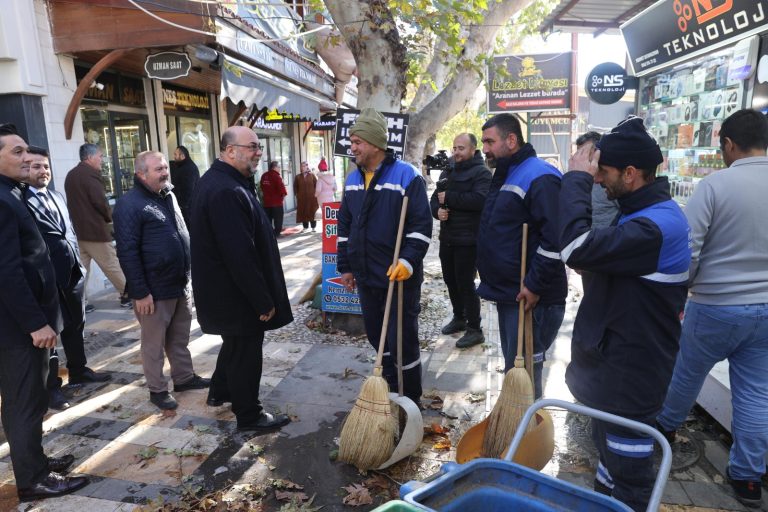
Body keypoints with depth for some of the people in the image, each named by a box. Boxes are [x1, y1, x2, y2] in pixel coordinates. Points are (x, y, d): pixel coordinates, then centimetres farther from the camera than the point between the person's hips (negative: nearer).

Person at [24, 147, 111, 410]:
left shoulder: (58, 197, 14)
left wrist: (76, 259, 12)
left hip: (72, 271, 8)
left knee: (75, 324, 19)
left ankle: (78, 370, 36)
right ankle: (51, 386, 20)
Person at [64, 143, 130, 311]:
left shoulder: (70, 175, 15)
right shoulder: (91, 173, -13)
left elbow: (77, 202, 15)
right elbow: (100, 201, -19)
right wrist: (109, 217, -2)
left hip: (78, 229, 8)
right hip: (95, 230, -8)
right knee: (112, 265, 1)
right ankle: (128, 295, 11)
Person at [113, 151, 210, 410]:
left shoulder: (168, 196, 11)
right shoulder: (129, 204, -15)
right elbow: (127, 252, -18)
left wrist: (188, 274, 18)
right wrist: (140, 292, -19)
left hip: (181, 284, 8)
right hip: (155, 290, -7)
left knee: (180, 338, 19)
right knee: (154, 343, 7)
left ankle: (184, 377, 33)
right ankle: (157, 389, 21)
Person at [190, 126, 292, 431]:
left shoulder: (217, 181, 10)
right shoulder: (227, 191, -26)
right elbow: (240, 254, -29)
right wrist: (264, 301, -23)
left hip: (223, 289, 11)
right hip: (236, 293, -11)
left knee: (235, 343, 27)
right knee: (246, 351, 5)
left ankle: (219, 392, 46)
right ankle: (249, 415, 22)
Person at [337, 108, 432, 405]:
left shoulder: (407, 176, -12)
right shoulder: (353, 180, 9)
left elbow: (421, 225, -16)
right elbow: (345, 227, 14)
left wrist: (408, 261, -25)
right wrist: (345, 266, 12)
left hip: (400, 276, -7)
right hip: (366, 276, 7)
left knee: (403, 339, 2)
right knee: (375, 334, 18)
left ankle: (410, 399, 21)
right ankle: (391, 387, 40)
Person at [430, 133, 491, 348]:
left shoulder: (481, 172, -8)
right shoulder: (447, 172, 17)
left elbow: (480, 200, -24)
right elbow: (434, 199, 13)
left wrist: (449, 197, -19)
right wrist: (437, 210, -11)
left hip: (468, 239, -8)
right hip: (447, 237, 8)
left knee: (466, 283, -5)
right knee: (451, 280, 16)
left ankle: (475, 329, 7)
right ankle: (459, 318, 34)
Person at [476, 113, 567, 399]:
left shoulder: (539, 177, -16)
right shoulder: (504, 175, 15)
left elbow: (556, 239, -24)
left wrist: (535, 286, -22)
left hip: (530, 298, -10)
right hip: (507, 292, 10)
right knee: (512, 366, 20)